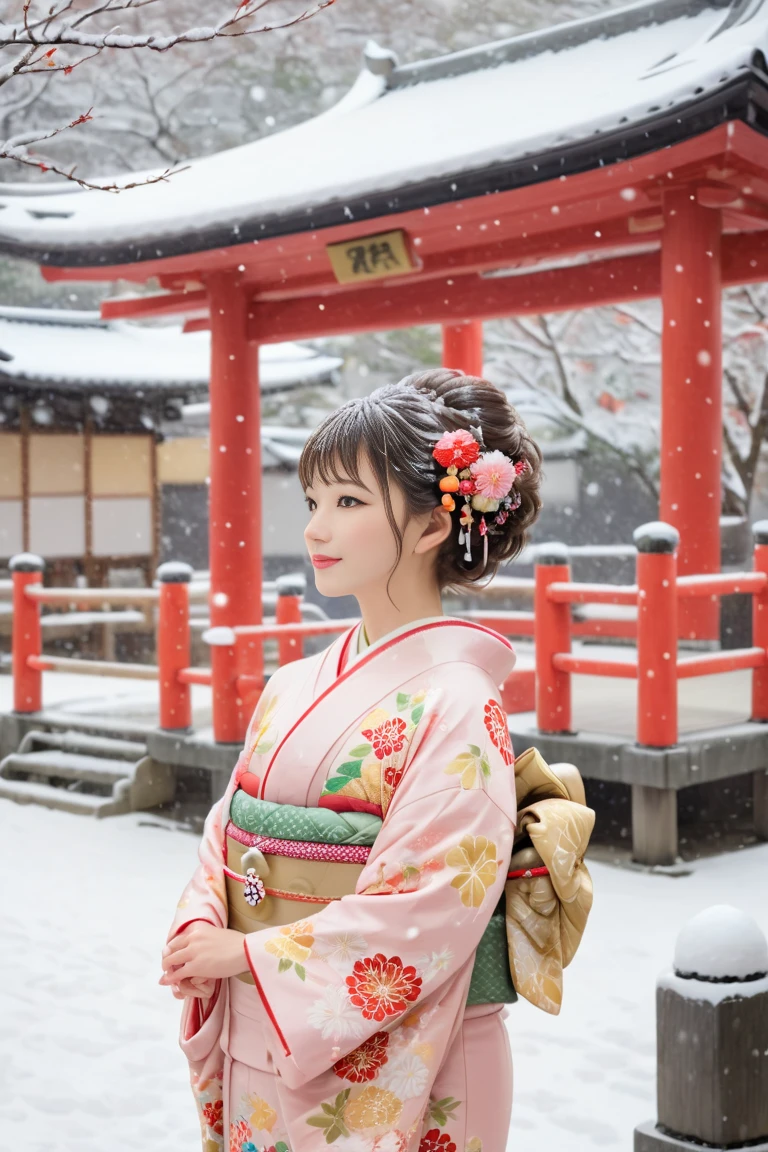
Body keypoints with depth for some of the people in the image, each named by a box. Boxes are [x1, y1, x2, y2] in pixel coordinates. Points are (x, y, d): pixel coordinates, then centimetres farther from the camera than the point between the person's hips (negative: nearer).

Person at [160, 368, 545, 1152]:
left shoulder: (455, 705, -17)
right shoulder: (293, 688, 5)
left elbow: (432, 910, -22)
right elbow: (228, 833, 10)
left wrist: (251, 955, -17)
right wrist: (200, 933, -9)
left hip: (387, 1068, -6)